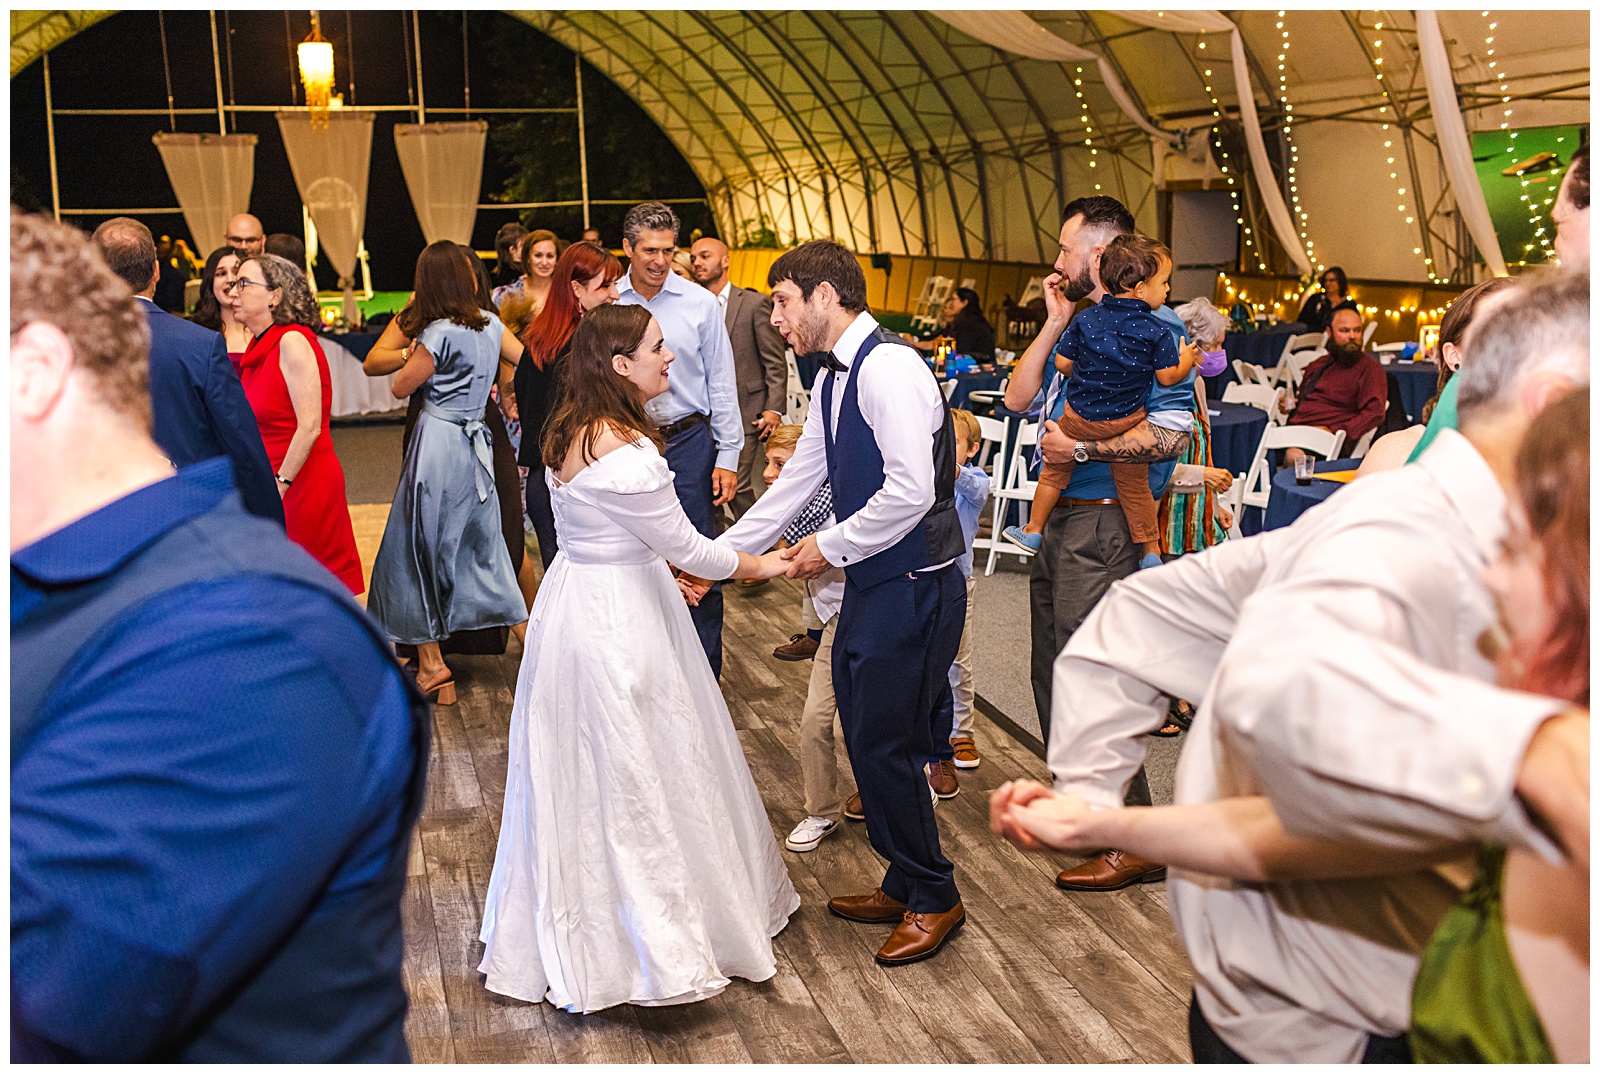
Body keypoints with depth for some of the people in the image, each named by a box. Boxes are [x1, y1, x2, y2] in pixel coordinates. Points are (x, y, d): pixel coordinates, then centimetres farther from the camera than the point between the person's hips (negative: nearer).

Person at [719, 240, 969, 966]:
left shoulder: (889, 367, -19)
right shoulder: (835, 380, 12)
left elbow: (911, 491, -26)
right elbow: (797, 482, 17)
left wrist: (831, 546, -14)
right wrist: (716, 556, 16)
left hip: (914, 586, -9)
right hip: (870, 582, 9)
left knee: (887, 745, 0)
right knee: (865, 737, 15)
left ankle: (933, 899, 21)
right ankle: (904, 886, 33)